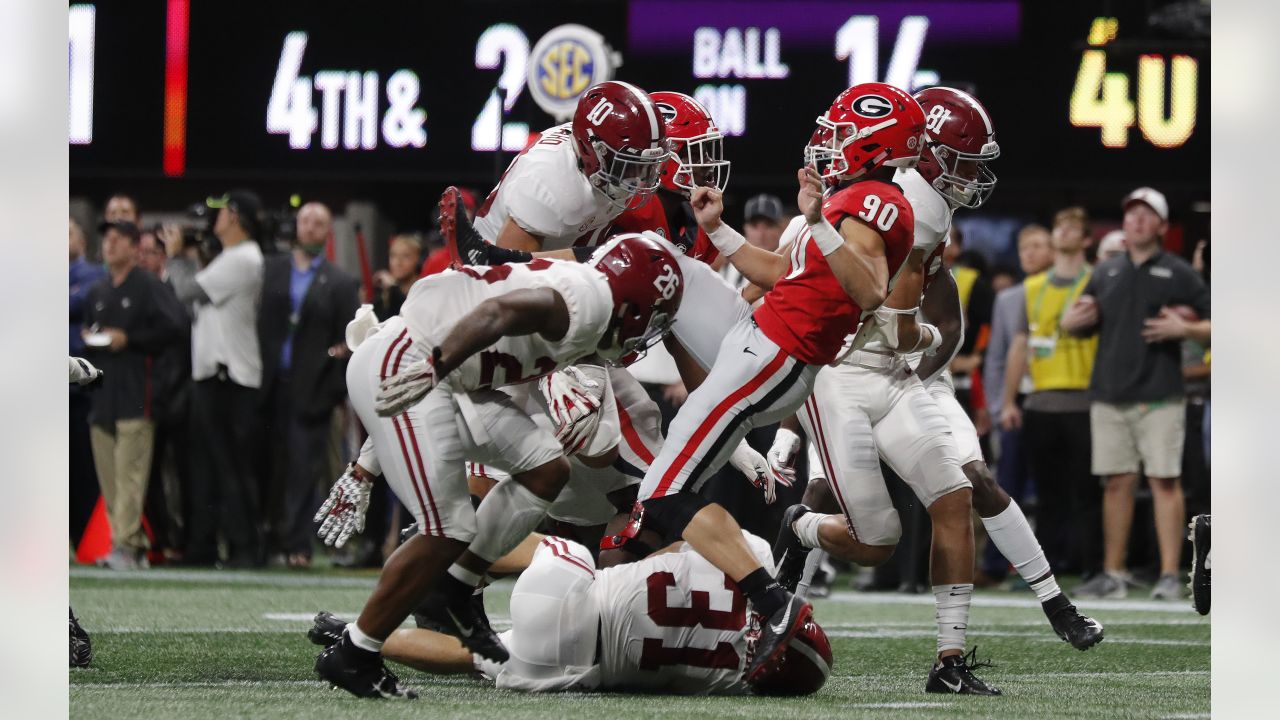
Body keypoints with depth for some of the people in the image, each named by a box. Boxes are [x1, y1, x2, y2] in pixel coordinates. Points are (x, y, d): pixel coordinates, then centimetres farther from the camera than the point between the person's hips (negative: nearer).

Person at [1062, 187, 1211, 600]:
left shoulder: (1178, 274, 3)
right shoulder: (1104, 274, 16)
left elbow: (1214, 326, 1)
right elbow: (1073, 325, 22)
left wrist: (1184, 329, -17)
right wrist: (1075, 321, -1)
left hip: (1159, 396, -4)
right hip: (1109, 395, 4)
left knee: (1164, 481, -8)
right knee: (1116, 483, 5)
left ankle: (1170, 575, -8)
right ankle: (1113, 575, 10)